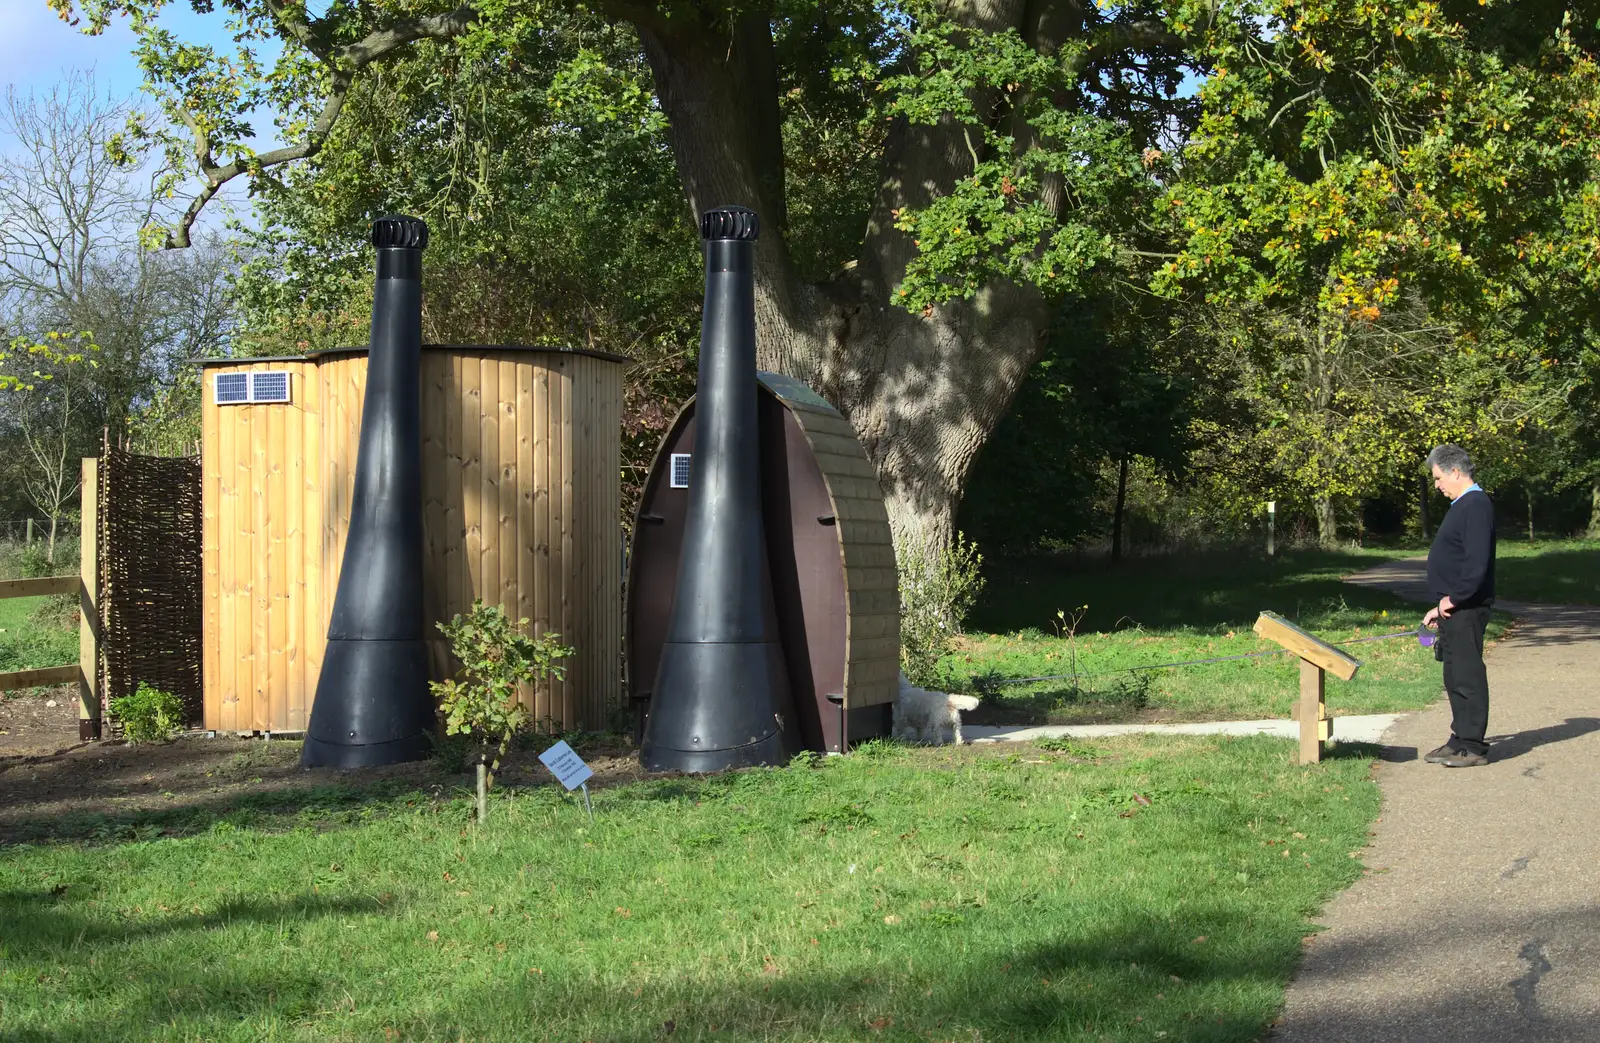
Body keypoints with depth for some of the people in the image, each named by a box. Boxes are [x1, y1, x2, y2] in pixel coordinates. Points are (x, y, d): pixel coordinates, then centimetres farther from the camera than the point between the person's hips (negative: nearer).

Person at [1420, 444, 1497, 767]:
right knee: (1456, 677, 14)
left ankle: (1472, 747, 0)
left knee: (1467, 676, -5)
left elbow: (1477, 563, -24)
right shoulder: (1462, 505, 17)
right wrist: (1441, 607, 19)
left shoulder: (1476, 506, -16)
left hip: (1466, 608, -10)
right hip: (1453, 609, 10)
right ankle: (1461, 740, 22)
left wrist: (1454, 599, -19)